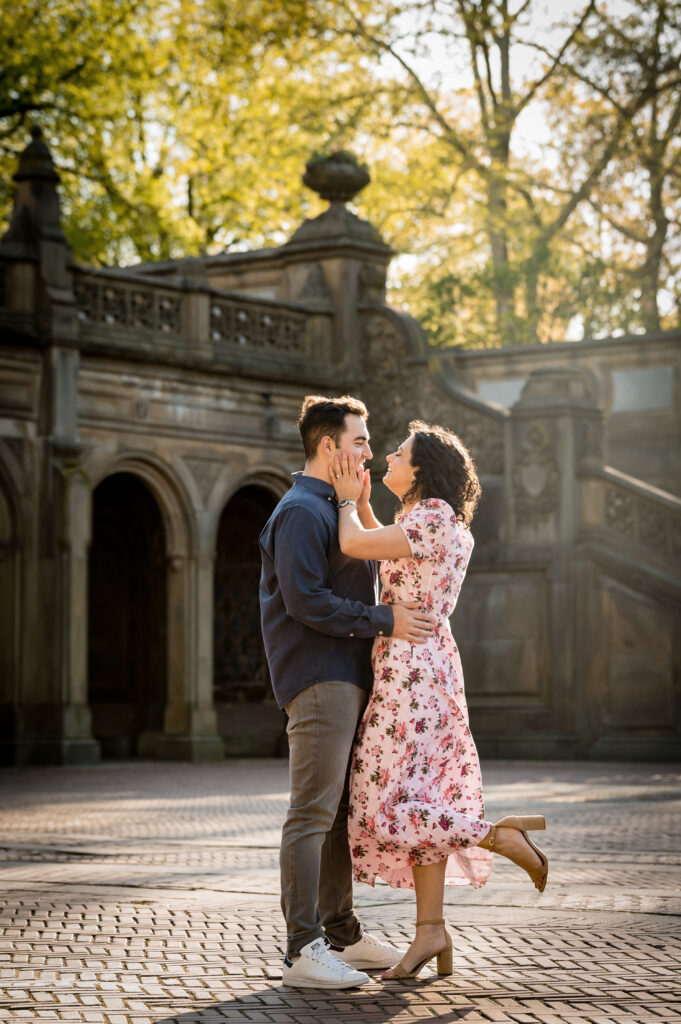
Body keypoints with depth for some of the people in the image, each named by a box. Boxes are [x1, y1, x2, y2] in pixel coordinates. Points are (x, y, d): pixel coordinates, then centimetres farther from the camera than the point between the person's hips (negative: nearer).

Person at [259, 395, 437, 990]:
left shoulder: (335, 509, 23)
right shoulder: (301, 511, -9)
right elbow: (306, 600, -19)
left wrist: (395, 618, 16)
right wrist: (384, 621, -17)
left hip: (348, 680, 10)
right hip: (318, 679, -10)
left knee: (341, 811, 12)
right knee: (313, 813, -11)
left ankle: (342, 935, 18)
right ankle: (303, 951, -11)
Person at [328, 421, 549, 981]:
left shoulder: (434, 520, -14)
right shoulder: (431, 523, 16)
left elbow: (353, 545, -16)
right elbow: (382, 548, 31)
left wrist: (347, 501, 2)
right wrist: (360, 502, 20)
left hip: (412, 666, -10)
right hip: (428, 668, 10)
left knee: (386, 804, -9)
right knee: (419, 799, 8)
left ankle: (502, 834, -6)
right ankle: (431, 929, 9)